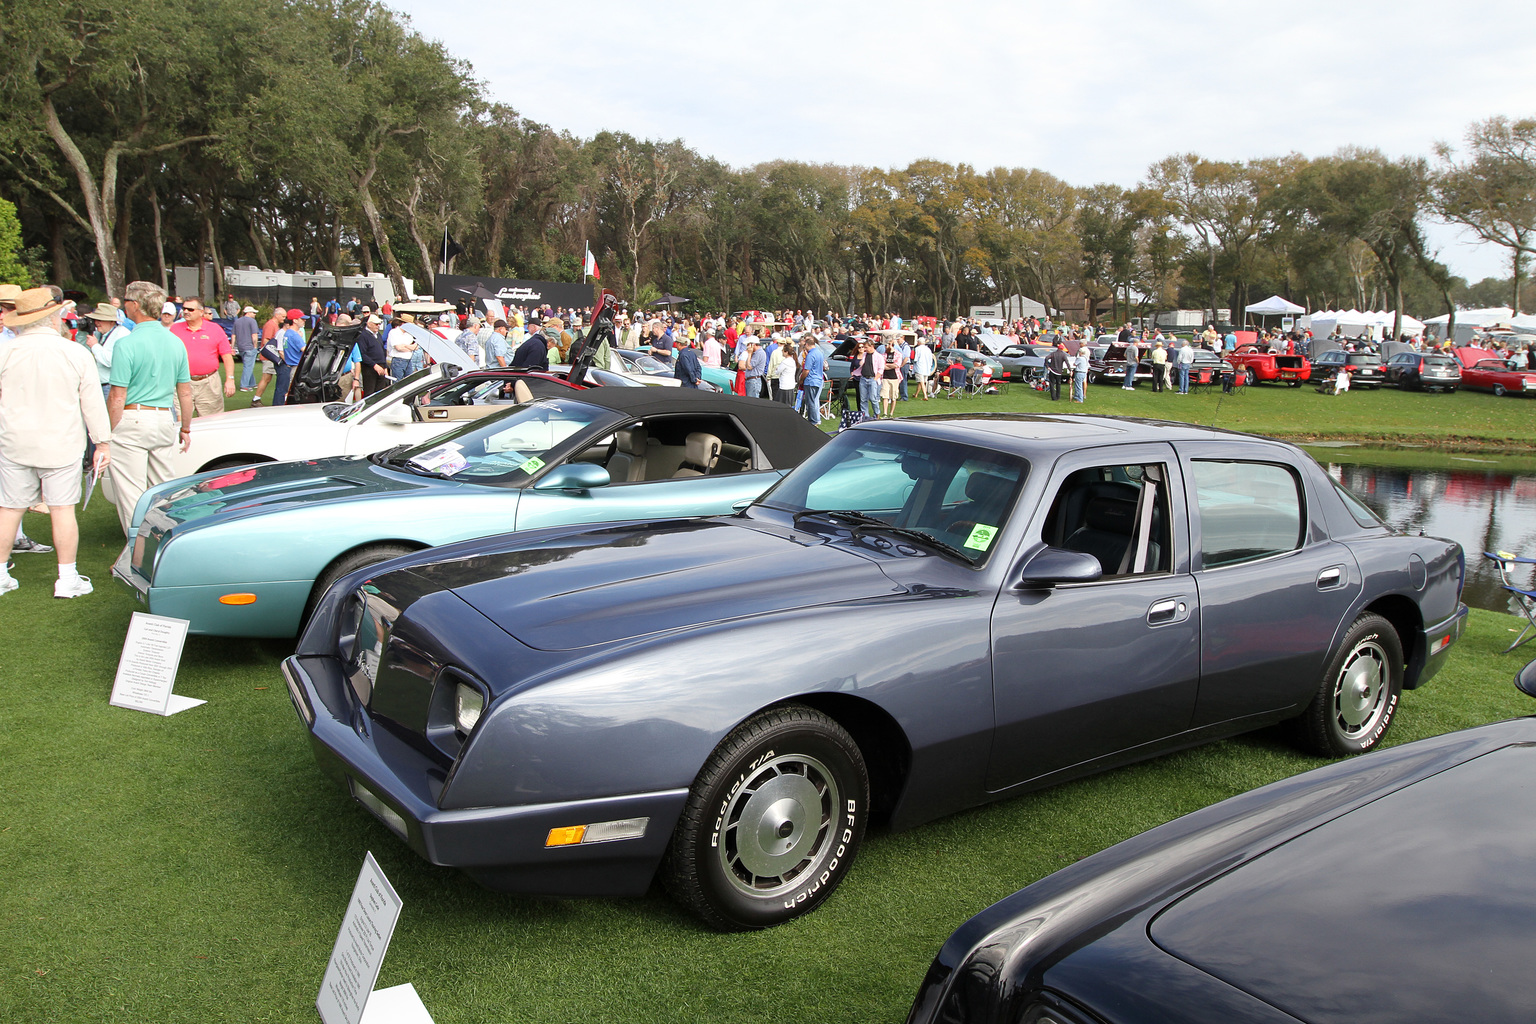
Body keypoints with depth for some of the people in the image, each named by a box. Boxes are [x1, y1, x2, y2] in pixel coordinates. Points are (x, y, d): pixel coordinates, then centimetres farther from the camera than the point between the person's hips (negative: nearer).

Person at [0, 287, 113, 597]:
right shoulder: (77, 354, -6)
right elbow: (93, 403, -2)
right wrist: (102, 442, 5)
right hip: (62, 445, -1)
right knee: (62, 510, 3)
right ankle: (67, 578, 7)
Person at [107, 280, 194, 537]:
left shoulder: (126, 344, -12)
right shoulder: (176, 342, 7)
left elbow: (117, 397, -14)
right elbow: (185, 393, 12)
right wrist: (186, 428, 21)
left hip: (131, 421, -6)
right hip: (165, 421, 6)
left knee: (131, 496, 0)